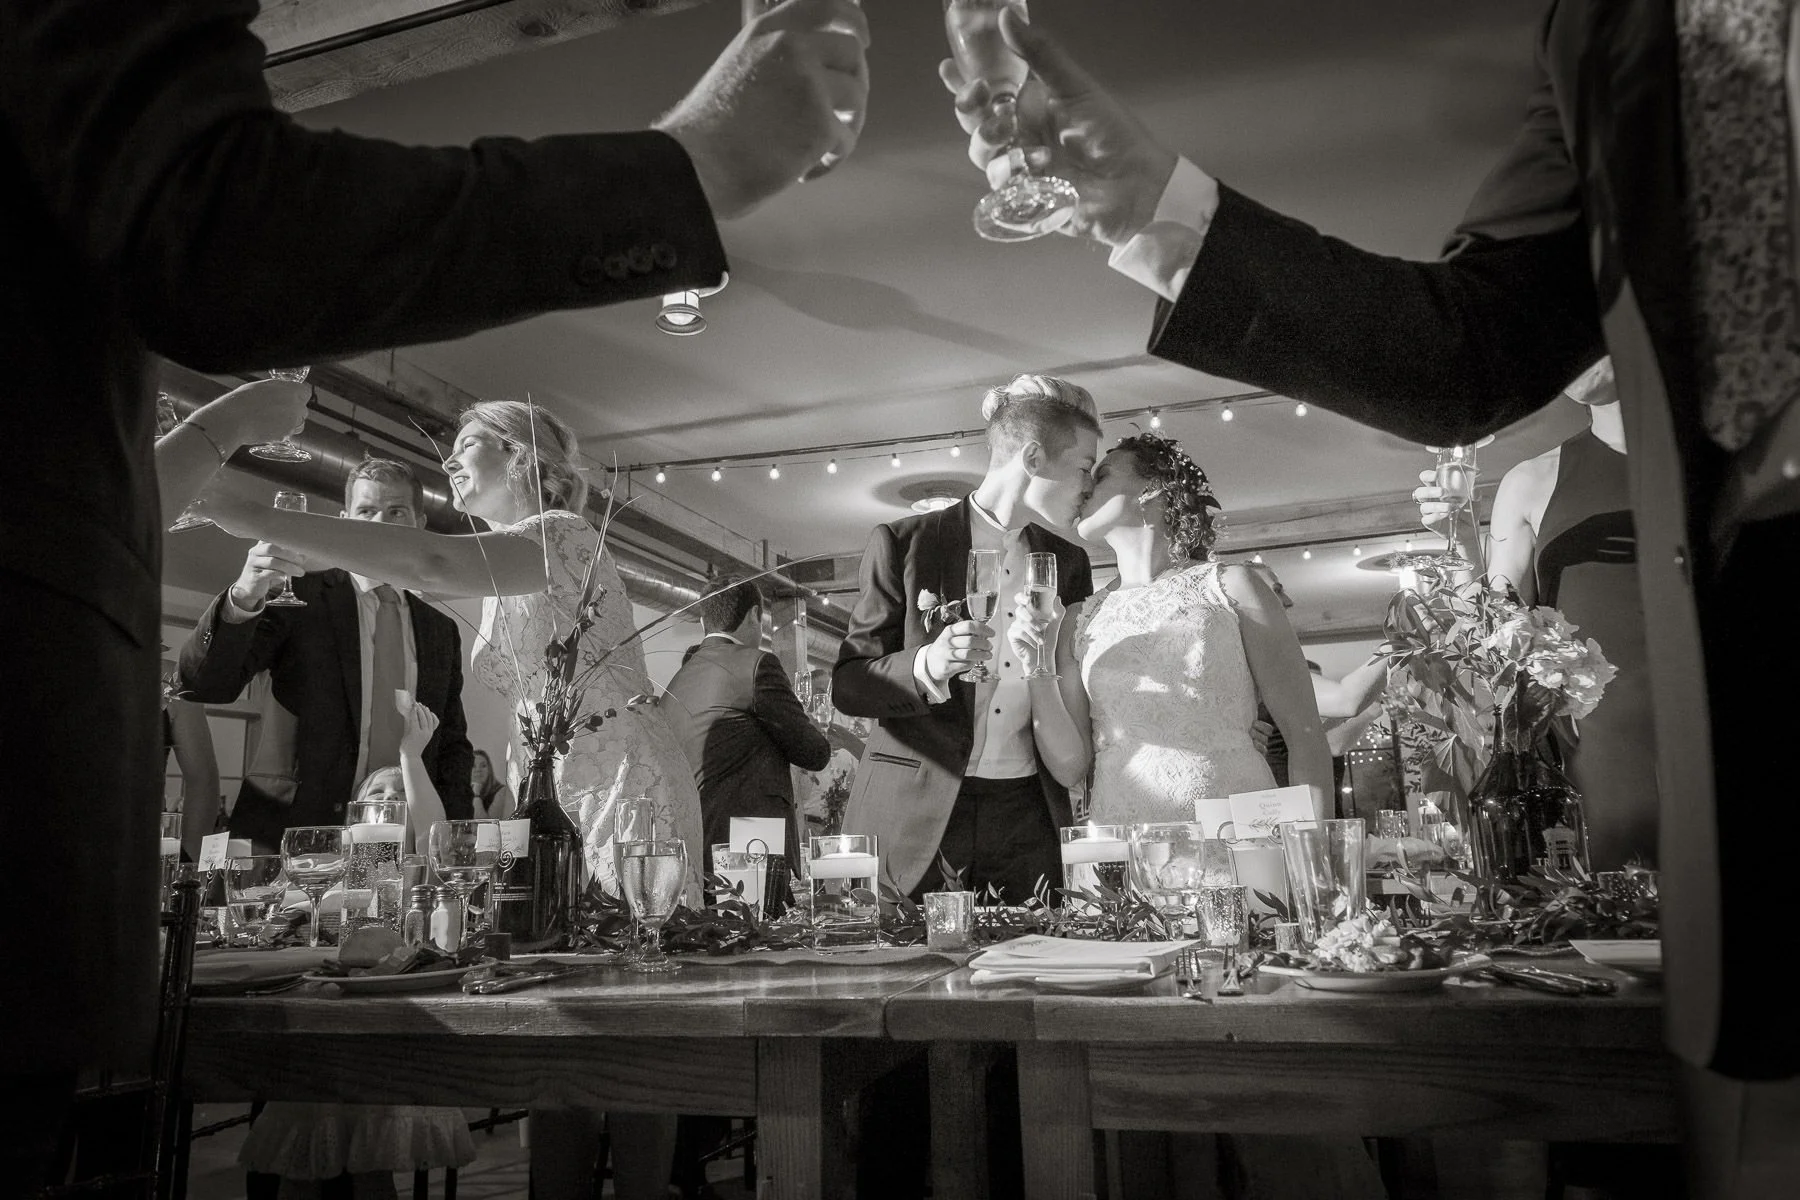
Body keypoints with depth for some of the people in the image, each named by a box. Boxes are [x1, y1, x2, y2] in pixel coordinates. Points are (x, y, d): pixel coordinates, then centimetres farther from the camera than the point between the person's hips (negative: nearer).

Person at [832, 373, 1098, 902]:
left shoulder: (1067, 562, 13)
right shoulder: (902, 544, -1)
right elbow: (847, 686, -4)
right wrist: (928, 665, -21)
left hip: (1026, 819, 4)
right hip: (914, 816, -3)